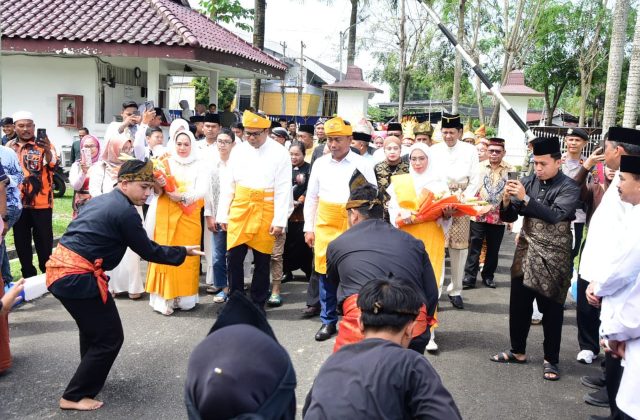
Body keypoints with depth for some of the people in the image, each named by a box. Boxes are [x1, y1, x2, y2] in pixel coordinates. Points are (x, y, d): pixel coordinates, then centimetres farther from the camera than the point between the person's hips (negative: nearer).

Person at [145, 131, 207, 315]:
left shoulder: (200, 166, 4)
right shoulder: (165, 163, 6)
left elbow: (201, 190, -7)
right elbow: (157, 191, 0)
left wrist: (182, 196, -21)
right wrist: (159, 185, -21)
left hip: (189, 217, 0)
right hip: (166, 215, 0)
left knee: (187, 256, 2)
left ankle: (185, 297, 11)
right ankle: (164, 298, 1)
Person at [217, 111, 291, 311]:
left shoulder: (280, 153, -6)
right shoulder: (238, 150, 5)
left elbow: (283, 190, -8)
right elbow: (227, 184, 7)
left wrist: (279, 221, -12)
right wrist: (223, 215, 4)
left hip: (265, 213, -2)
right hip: (239, 210, 3)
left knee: (262, 261, 7)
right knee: (234, 258, 3)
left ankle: (258, 304, 22)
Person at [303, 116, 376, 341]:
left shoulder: (362, 164, -1)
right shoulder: (320, 164, 7)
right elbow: (311, 198, 11)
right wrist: (309, 228, 7)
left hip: (353, 226, -3)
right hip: (325, 225, 3)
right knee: (325, 273, 7)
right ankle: (328, 321, 20)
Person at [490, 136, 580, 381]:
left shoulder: (569, 188, -8)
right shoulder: (529, 182, 3)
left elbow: (555, 215, -24)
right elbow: (509, 217, 3)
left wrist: (525, 198, -30)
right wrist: (507, 200, -18)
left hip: (553, 257, -4)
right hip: (526, 252, 4)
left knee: (551, 309, 5)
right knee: (518, 305, 10)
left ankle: (550, 360, 18)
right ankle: (518, 351, 27)